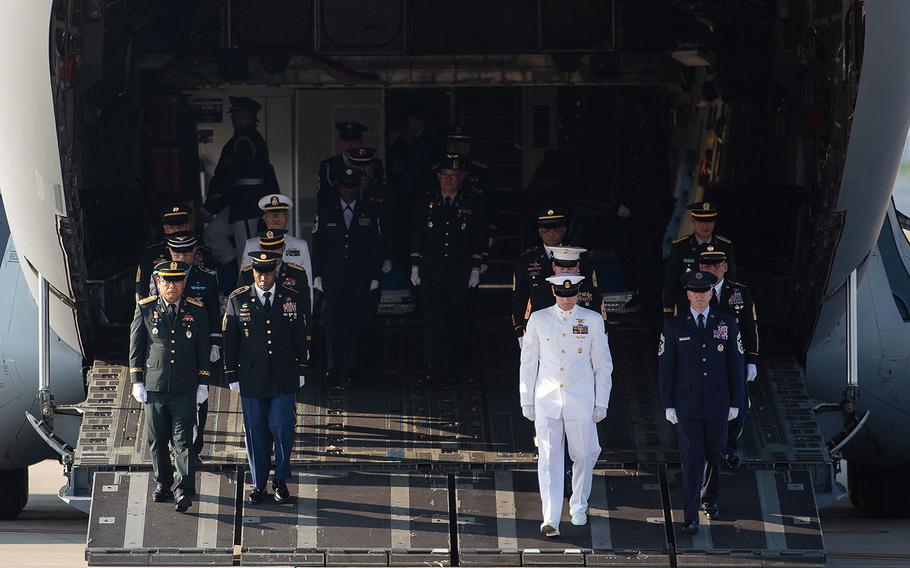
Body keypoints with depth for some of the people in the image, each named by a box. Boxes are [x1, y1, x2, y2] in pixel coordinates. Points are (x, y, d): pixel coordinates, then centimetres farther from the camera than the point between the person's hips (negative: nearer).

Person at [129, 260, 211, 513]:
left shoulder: (196, 311, 4)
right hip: (154, 387, 1)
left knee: (183, 441, -7)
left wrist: (203, 385, 4)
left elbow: (203, 350, 8)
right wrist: (137, 382, 0)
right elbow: (135, 347, 5)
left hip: (185, 390, -1)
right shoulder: (145, 309, 3)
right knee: (157, 440, 10)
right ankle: (162, 484, 27)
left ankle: (184, 492, -12)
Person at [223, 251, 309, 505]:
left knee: (283, 429, -3)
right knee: (256, 432, 5)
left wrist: (300, 370, 8)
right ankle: (258, 484, 16)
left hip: (284, 378, 0)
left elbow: (301, 339, 10)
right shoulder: (238, 300, -1)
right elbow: (230, 341, 3)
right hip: (251, 378, 0)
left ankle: (281, 481, 13)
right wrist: (232, 376, 1)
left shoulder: (293, 300, 2)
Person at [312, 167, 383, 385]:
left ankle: (350, 367, 7)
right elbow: (318, 245, 8)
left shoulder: (369, 213, 7)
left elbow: (376, 247, 8)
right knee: (334, 322, -8)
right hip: (334, 276, -1)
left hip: (361, 278, 1)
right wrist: (317, 275, 2)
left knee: (356, 322, 0)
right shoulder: (326, 212, 7)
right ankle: (333, 369, -10)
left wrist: (375, 276, 3)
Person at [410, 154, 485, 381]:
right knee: (433, 320, -6)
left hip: (459, 274, 0)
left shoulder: (472, 205, 6)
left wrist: (475, 269, 1)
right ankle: (432, 368, -6)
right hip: (431, 272, 0)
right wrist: (415, 267, 4)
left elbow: (478, 241, 7)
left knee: (457, 321, 3)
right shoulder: (427, 202, 7)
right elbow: (417, 237, 9)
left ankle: (452, 368, 10)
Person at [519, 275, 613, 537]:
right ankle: (551, 518, -15)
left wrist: (601, 403, 2)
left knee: (583, 456, 9)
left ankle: (579, 506, 32)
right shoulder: (538, 319, 3)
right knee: (549, 459, -9)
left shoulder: (592, 320, 1)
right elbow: (528, 362, 8)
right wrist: (526, 400, 5)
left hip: (580, 402, 0)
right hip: (547, 402, 0)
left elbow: (603, 364, 6)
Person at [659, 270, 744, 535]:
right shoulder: (674, 326, -1)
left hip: (718, 404, 2)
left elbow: (735, 364, 6)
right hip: (687, 404, -2)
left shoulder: (727, 324, 3)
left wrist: (735, 403, 3)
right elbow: (666, 367, 1)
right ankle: (690, 517, -6)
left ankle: (709, 498, 37)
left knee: (713, 455, 13)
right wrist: (668, 405, -3)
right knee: (692, 459, -7)